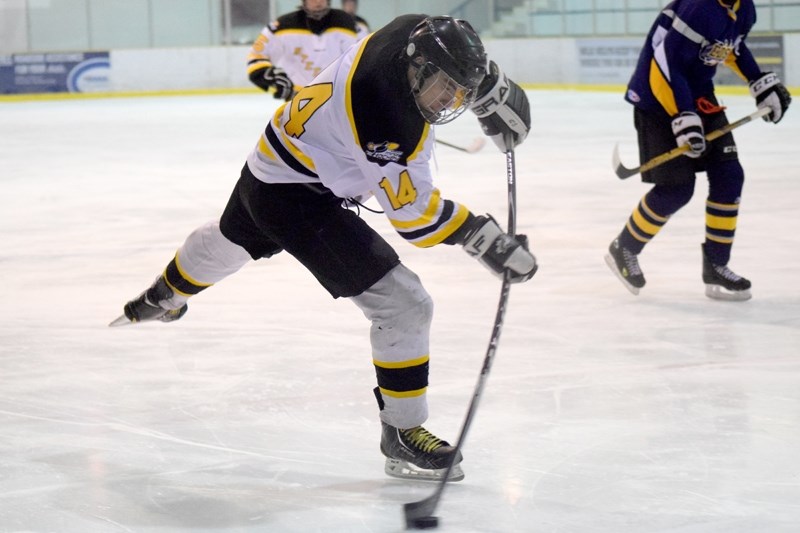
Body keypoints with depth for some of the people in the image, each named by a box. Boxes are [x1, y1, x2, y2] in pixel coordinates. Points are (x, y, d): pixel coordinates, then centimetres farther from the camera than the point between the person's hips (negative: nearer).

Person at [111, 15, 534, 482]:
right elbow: (414, 214, -30)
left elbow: (468, 66, 9)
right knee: (404, 306, -14)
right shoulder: (387, 123, -37)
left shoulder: (419, 33, -16)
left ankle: (163, 297, 70)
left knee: (232, 239, 40)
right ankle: (402, 434, -1)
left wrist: (497, 96, 1)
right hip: (295, 198, -10)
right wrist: (486, 240, -29)